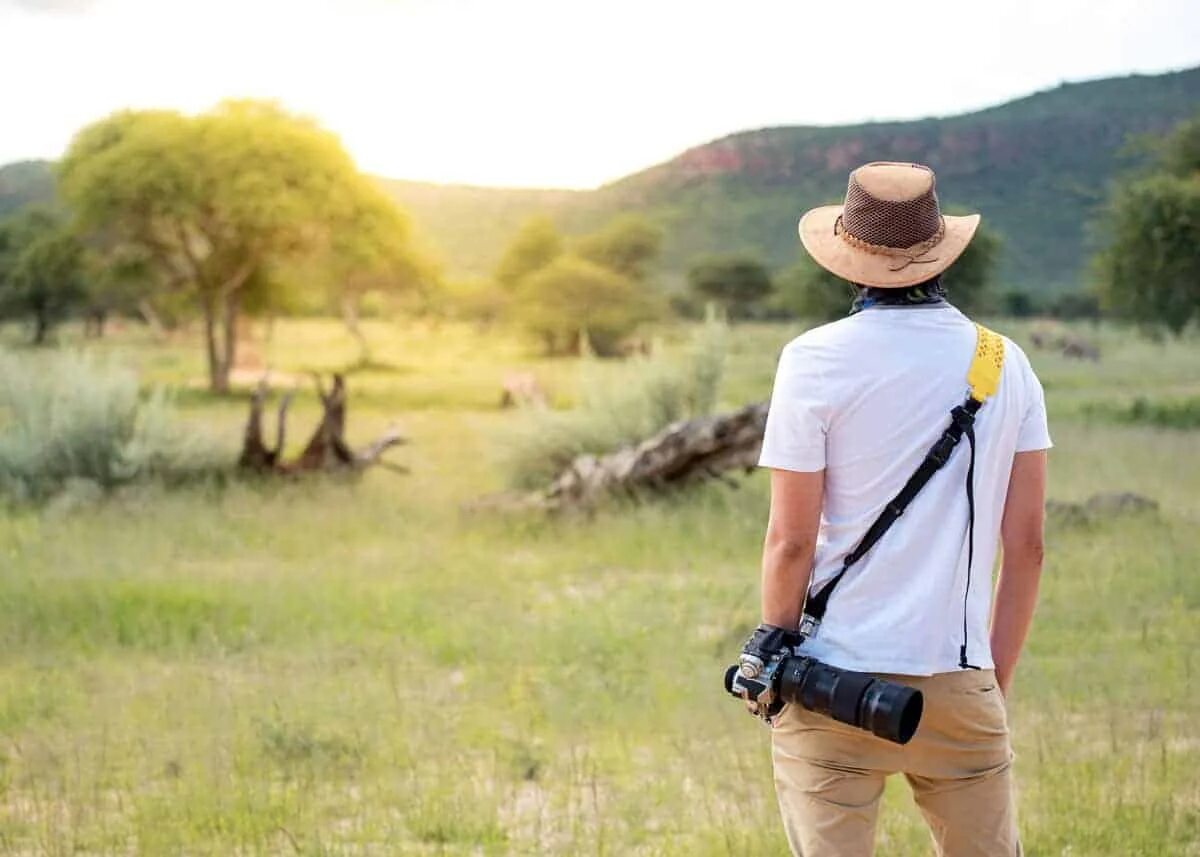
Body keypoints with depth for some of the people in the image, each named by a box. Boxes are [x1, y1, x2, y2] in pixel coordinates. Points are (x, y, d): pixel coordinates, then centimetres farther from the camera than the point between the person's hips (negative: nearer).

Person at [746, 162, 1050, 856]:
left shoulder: (816, 360, -5)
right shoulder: (1006, 364, 5)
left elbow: (792, 539, -7)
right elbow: (1026, 546, 5)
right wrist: (997, 683, 14)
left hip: (835, 677, -2)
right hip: (958, 681, 3)